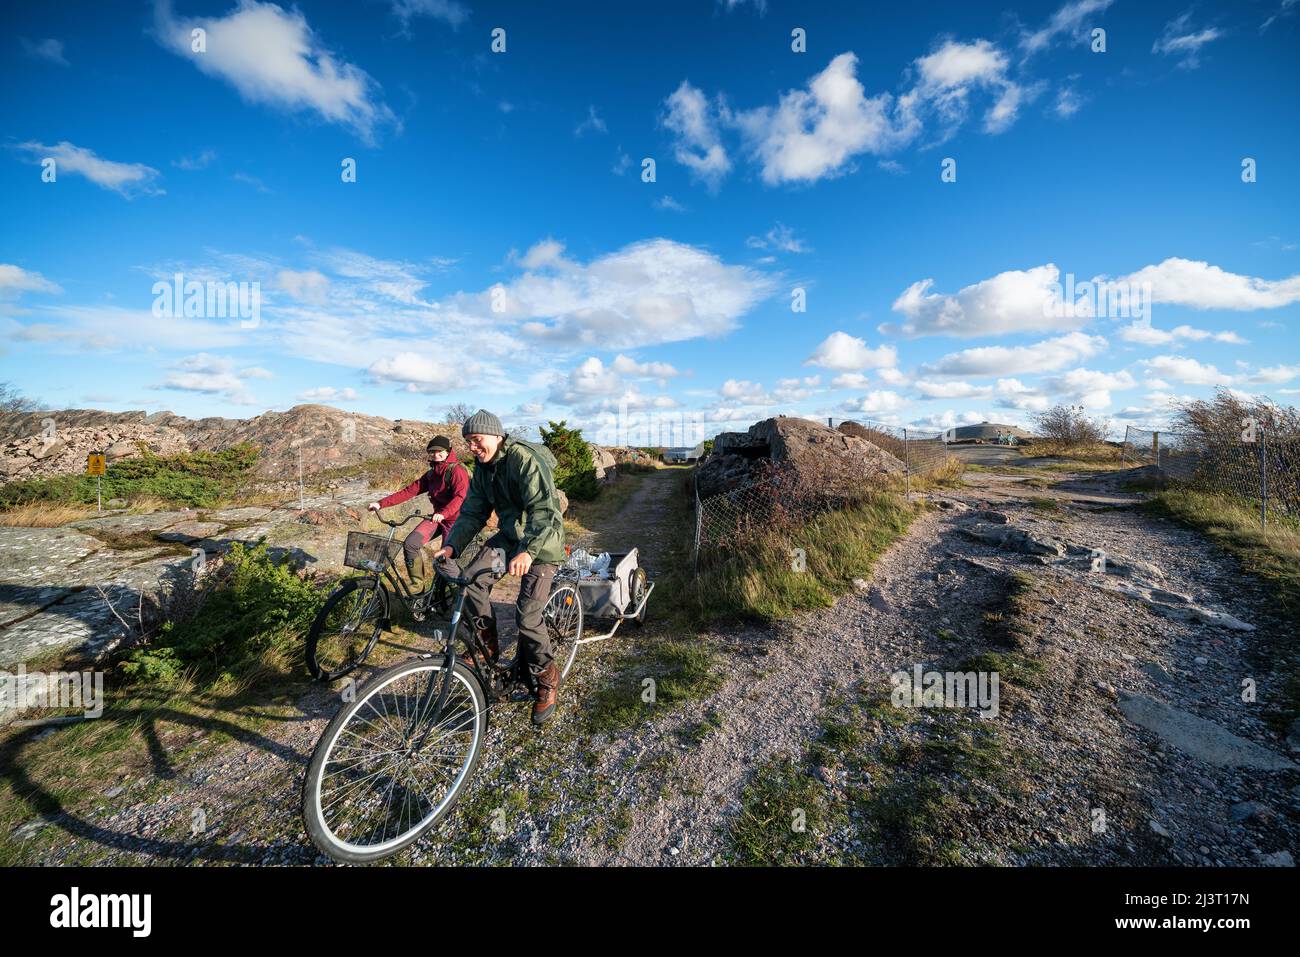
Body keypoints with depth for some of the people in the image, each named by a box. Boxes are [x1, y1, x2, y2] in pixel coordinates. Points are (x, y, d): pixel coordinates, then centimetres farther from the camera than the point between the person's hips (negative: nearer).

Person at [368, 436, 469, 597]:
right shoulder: (431, 474, 11)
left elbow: (460, 496, -29)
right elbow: (410, 491, 6)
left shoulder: (457, 470, -14)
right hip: (437, 515, 7)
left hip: (454, 518, -7)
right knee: (410, 544, -11)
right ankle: (418, 585, 3)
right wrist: (381, 503, -3)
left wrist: (443, 513, -45)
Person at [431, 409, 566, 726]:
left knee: (527, 616, -12)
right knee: (470, 578, -14)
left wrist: (528, 550, -45)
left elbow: (544, 508, -32)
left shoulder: (525, 458, -22)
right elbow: (472, 513, 5)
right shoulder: (483, 469, 5)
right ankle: (488, 646, 7)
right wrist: (451, 546, -11)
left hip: (541, 542, -7)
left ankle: (545, 679, 11)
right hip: (509, 535, 7)